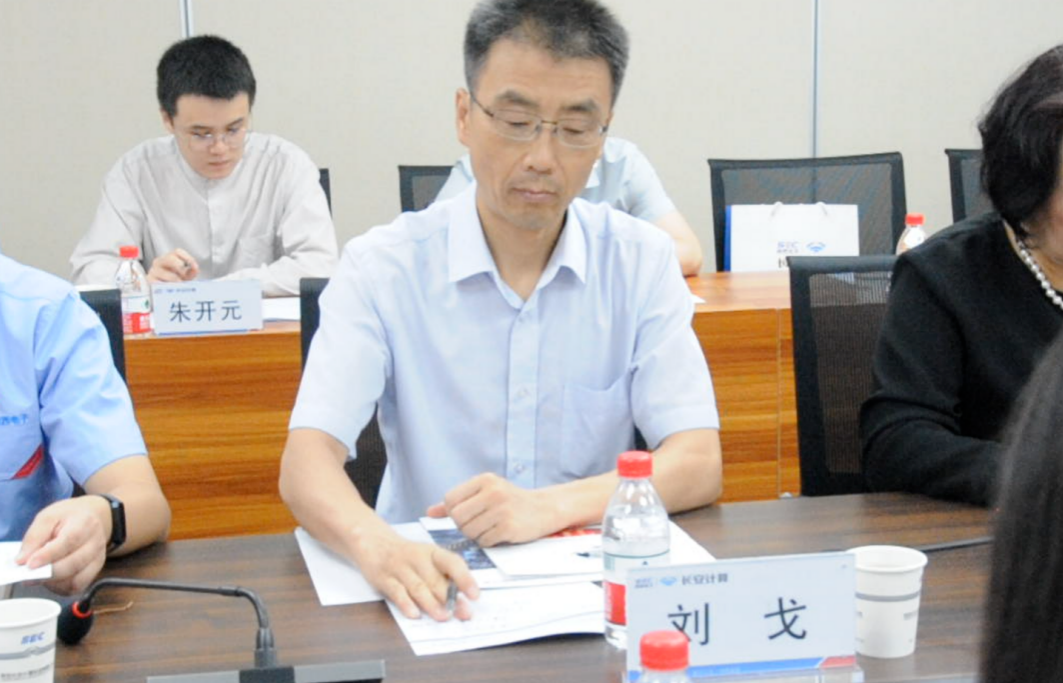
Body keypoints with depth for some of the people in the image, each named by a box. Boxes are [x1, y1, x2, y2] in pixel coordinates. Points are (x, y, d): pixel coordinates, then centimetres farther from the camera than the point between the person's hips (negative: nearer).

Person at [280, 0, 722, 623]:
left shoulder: (643, 262, 1)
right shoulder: (383, 268, -4)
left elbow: (698, 465, -5)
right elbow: (307, 459, -14)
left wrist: (551, 506, -23)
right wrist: (376, 546, -36)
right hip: (435, 592, 0)